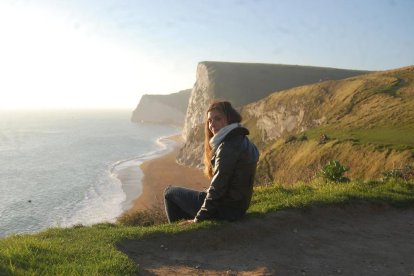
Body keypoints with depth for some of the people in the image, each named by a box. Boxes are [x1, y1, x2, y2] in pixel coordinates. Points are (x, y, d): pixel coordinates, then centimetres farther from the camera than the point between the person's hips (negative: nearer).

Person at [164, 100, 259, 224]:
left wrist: (198, 219, -13)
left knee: (170, 192, 7)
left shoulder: (228, 147, -22)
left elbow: (217, 189, -23)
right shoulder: (242, 141, 7)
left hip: (224, 211, -9)